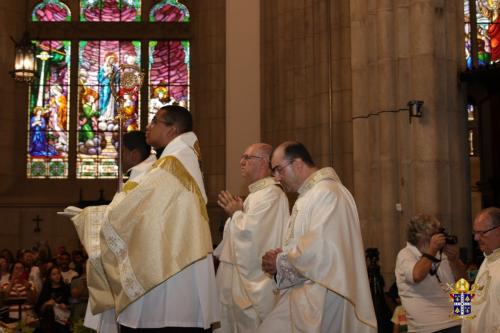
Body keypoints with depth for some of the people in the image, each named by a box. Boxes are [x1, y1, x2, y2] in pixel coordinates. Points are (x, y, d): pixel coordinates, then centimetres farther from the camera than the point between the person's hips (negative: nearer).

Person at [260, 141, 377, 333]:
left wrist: (281, 262, -9)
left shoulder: (326, 192, -15)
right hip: (304, 293, 9)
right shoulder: (308, 196, 17)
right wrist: (282, 255, 3)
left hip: (320, 297, -9)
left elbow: (319, 251, -22)